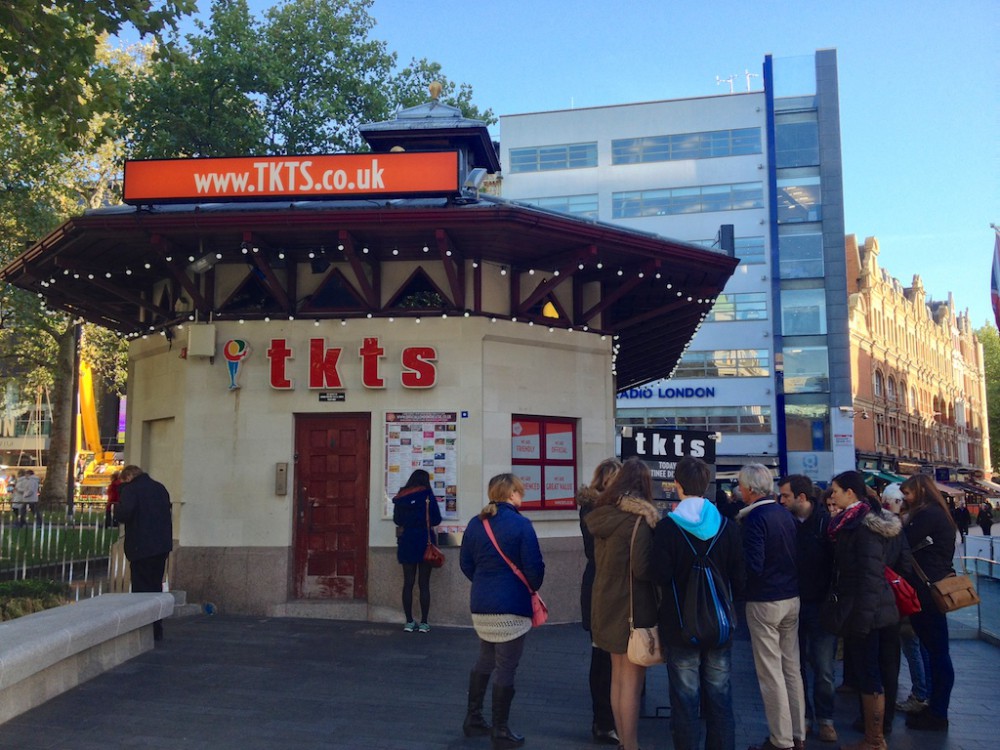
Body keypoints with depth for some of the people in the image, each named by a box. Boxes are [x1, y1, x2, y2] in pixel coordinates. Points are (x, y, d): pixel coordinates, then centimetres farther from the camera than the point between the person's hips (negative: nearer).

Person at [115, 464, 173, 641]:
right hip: (162, 545, 7)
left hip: (141, 547, -7)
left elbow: (124, 513, -21)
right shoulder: (159, 487, 13)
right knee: (156, 587, 15)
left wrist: (117, 508, -2)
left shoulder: (130, 489, -9)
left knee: (142, 589, -1)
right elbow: (167, 512, 20)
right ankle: (157, 630, 21)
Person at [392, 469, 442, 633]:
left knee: (408, 583, 8)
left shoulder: (401, 497, 3)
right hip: (424, 542, -3)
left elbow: (396, 520, 10)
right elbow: (436, 519, -5)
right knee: (424, 584, 2)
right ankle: (423, 623, 4)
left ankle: (409, 622, 10)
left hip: (406, 543, 3)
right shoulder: (427, 495, -6)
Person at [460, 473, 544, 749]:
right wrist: (532, 589, 5)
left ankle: (473, 718, 30)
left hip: (480, 604, 6)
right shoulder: (520, 524, -15)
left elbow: (466, 563, 7)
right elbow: (534, 567, -15)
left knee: (485, 660, 23)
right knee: (505, 668, 4)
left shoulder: (475, 524, 3)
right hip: (511, 606, -6)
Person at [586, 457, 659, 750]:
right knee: (632, 680, 1)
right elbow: (641, 569, -20)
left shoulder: (602, 516, 5)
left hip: (606, 604, 7)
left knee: (618, 676, 17)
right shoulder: (639, 519, -16)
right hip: (632, 607, -7)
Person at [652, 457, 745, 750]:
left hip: (680, 623, -3)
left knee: (685, 697, 6)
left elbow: (661, 576, -16)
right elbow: (739, 577, -2)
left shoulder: (667, 527, -14)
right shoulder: (727, 526, -5)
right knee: (719, 697, 13)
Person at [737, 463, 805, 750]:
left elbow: (753, 565, -22)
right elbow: (795, 555, 13)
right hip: (792, 598, 8)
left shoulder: (755, 517, -17)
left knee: (771, 672, 1)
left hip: (765, 602, -8)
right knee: (792, 667, 15)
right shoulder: (785, 513, 7)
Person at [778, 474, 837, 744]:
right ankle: (803, 715, 25)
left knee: (823, 668, 3)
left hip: (820, 605, -3)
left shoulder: (825, 522, -9)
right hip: (792, 603, 3)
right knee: (795, 664, 11)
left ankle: (824, 718, 19)